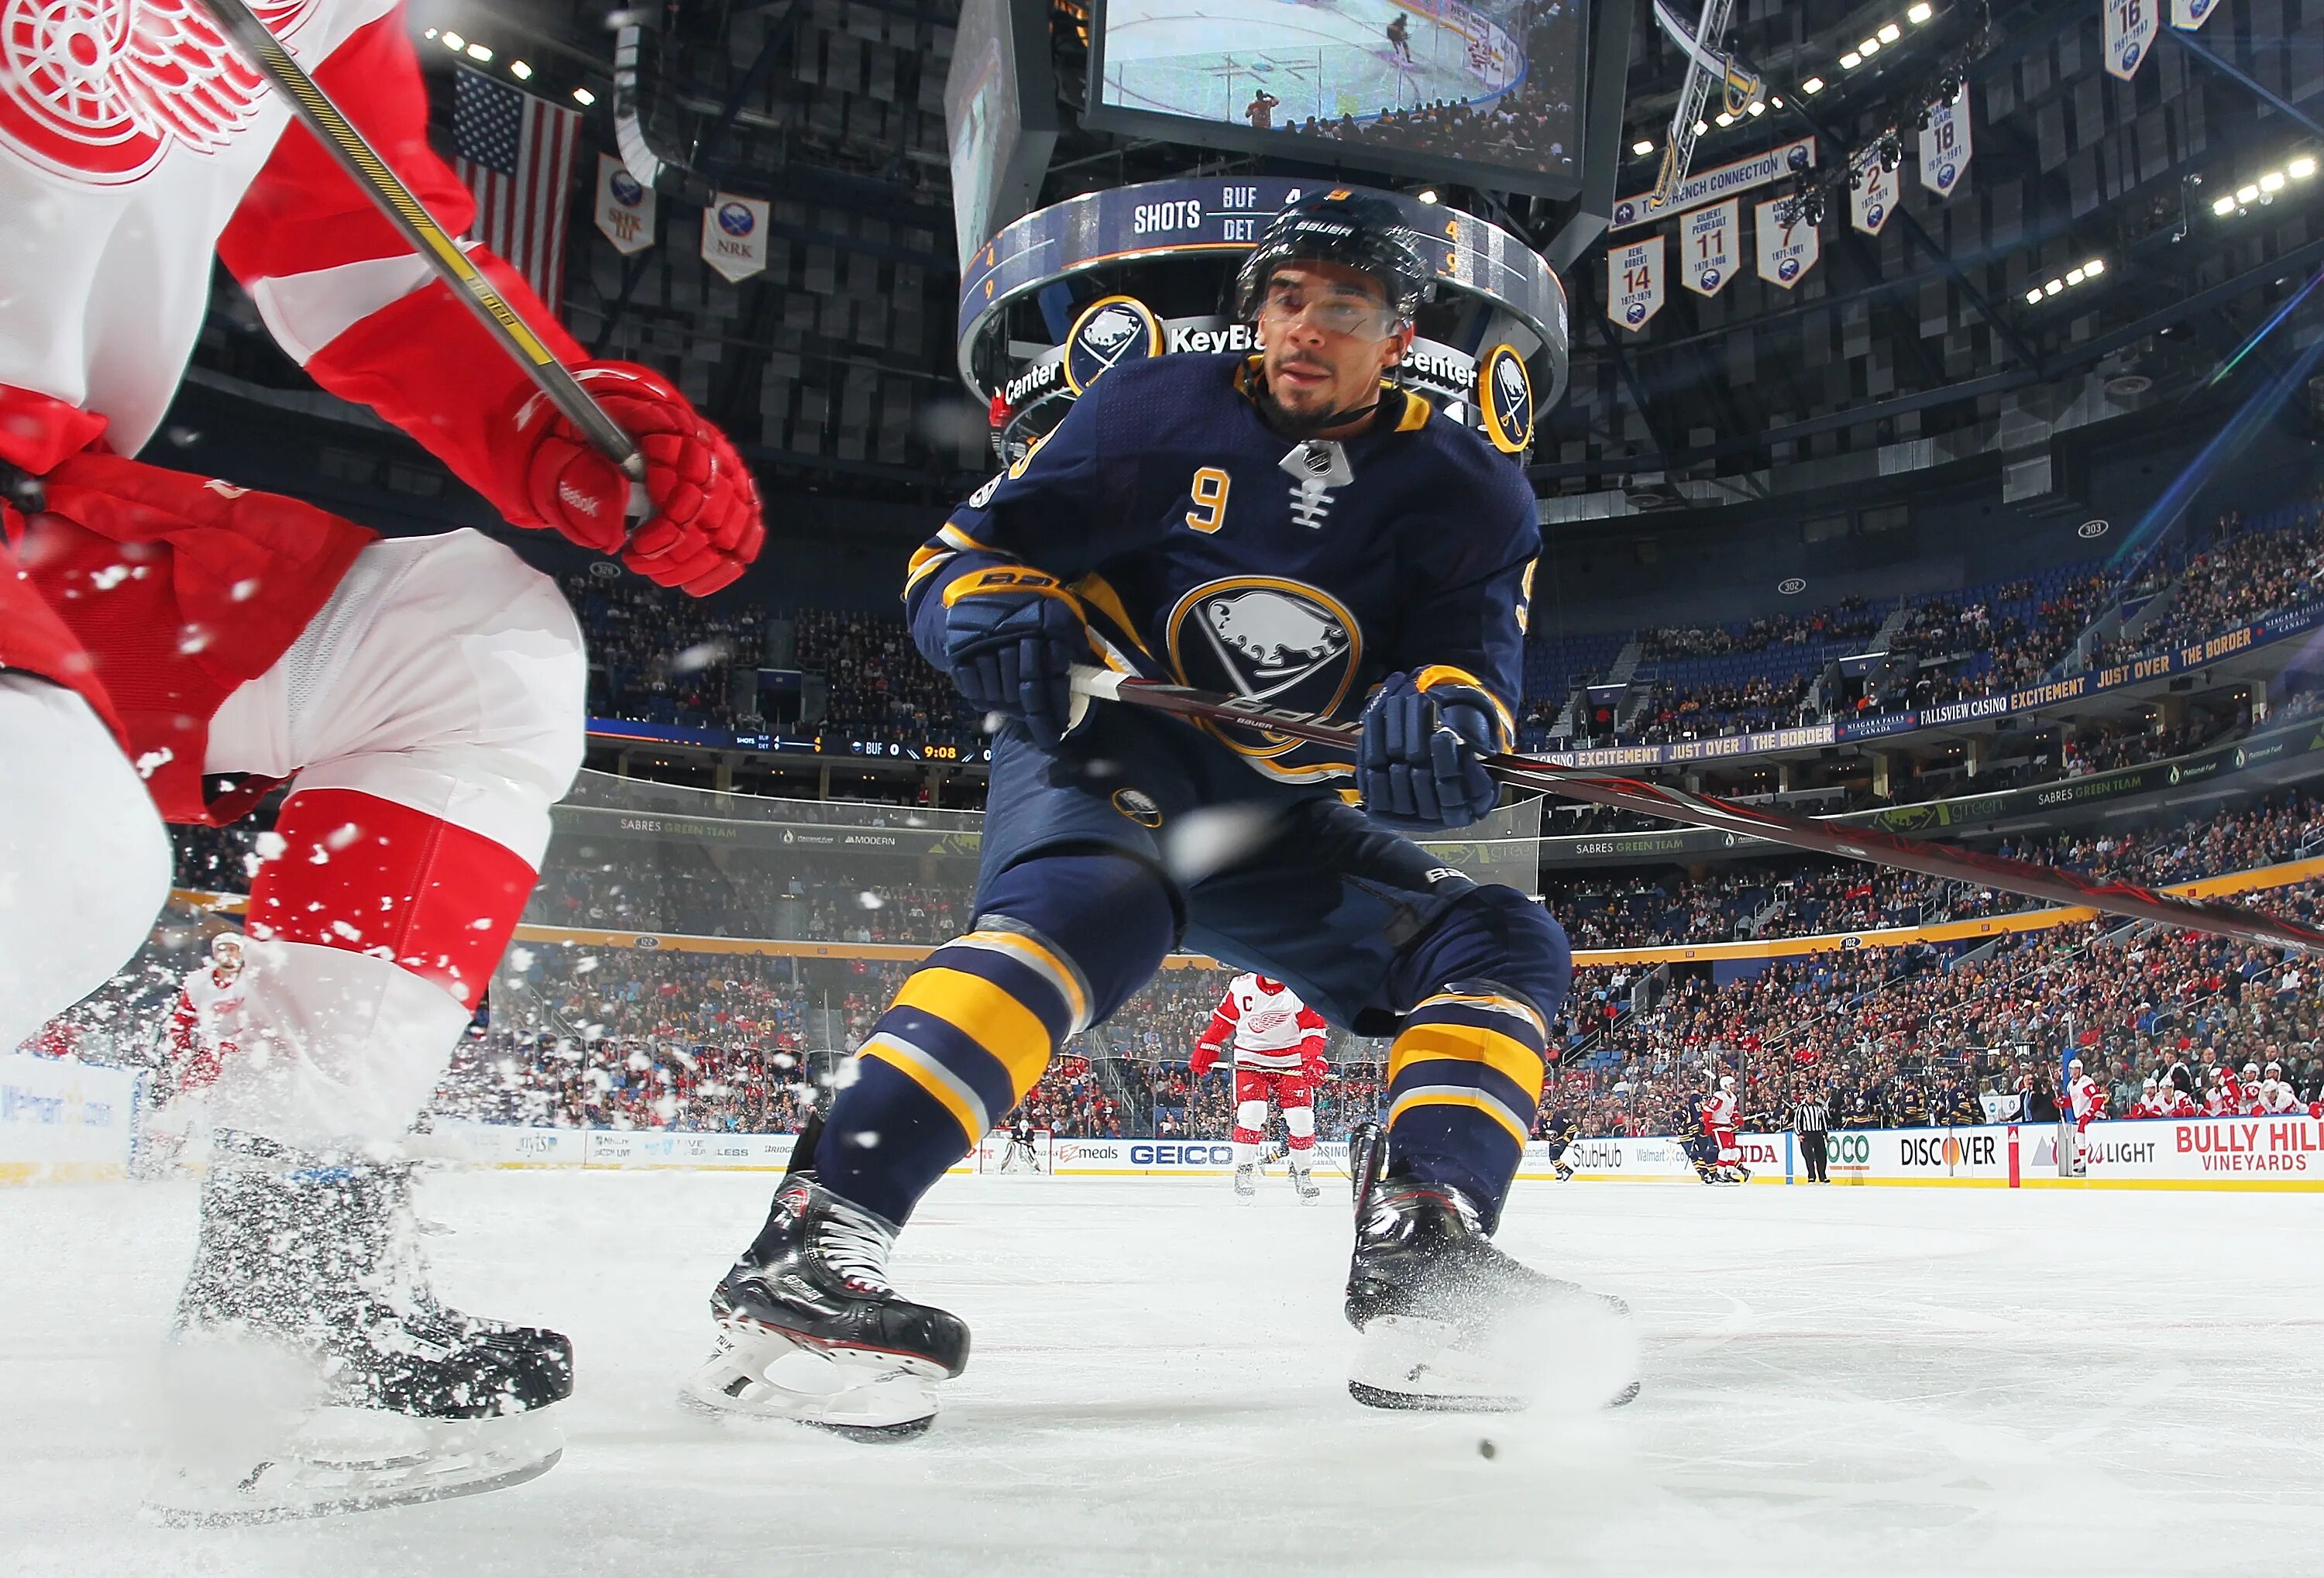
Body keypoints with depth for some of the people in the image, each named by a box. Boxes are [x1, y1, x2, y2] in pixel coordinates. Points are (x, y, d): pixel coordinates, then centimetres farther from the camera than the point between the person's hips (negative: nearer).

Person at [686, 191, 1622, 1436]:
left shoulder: (1464, 493, 1)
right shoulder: (1161, 412, -5)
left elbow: (1472, 652, -13)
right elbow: (959, 549, -5)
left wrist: (1438, 712, -39)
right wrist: (993, 608, -30)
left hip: (1284, 818, 5)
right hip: (1107, 748, -5)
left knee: (1505, 948, -9)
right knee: (1095, 902, -37)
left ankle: (1420, 1268, -19)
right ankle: (808, 1247, -42)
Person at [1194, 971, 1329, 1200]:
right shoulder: (1241, 987, -8)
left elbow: (1313, 1029, -10)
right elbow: (1222, 1021, 5)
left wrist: (1313, 1060, -25)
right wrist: (1205, 1051, 4)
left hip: (1291, 1062, 1)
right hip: (1250, 1059, 0)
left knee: (1301, 1118, -4)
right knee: (1250, 1113, -17)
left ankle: (1302, 1173, 16)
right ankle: (1243, 1170, -1)